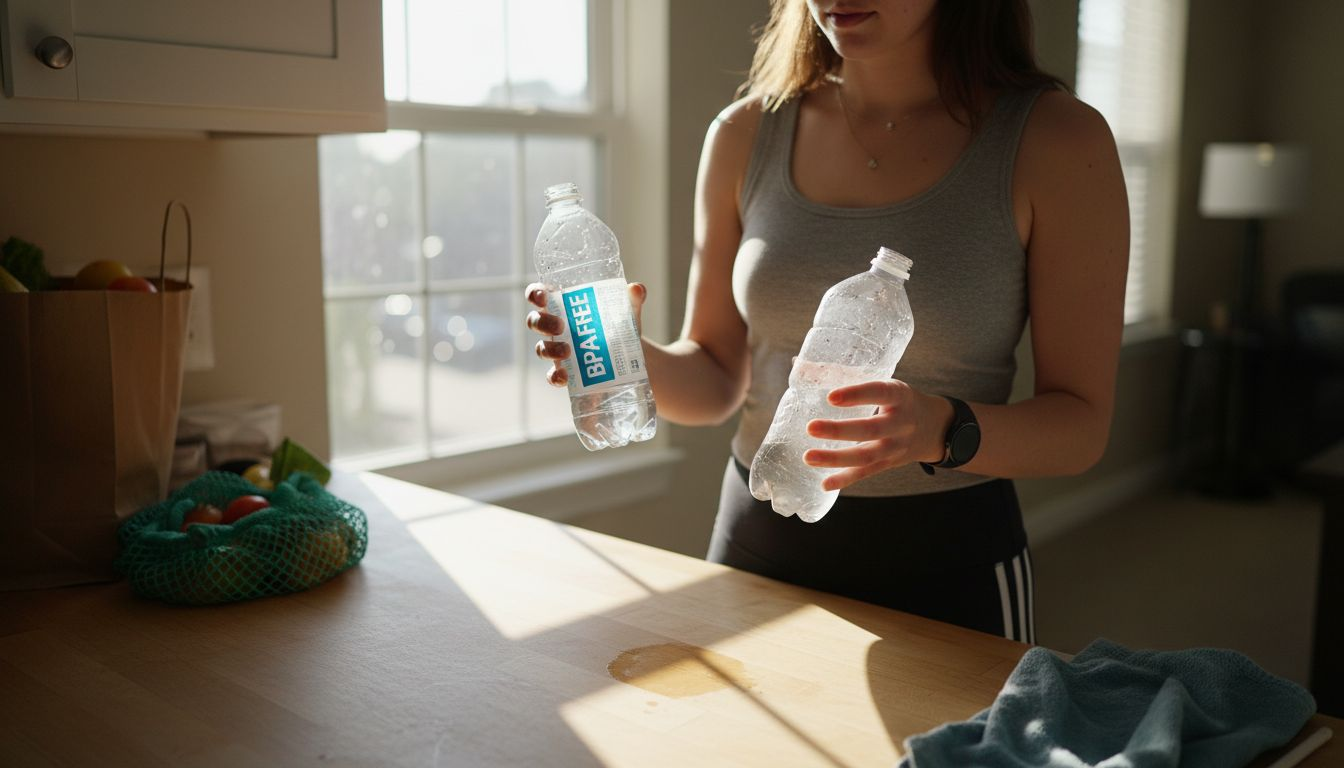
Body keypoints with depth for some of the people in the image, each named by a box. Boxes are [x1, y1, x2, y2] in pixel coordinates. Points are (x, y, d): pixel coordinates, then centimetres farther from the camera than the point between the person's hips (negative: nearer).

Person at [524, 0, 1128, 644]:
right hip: (756, 544, 3)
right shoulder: (745, 134, -1)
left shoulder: (1058, 140, -10)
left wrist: (941, 431, -29)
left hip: (947, 566, -2)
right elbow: (716, 378, 4)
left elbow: (1082, 426, -10)